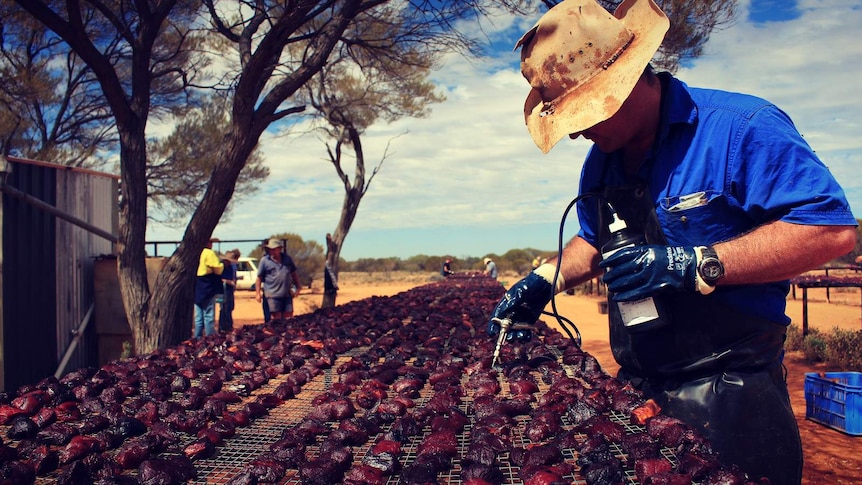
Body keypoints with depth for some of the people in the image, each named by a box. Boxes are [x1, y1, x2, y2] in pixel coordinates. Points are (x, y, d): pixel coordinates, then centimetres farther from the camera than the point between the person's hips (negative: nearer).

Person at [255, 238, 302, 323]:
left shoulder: (287, 259, 10)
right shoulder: (264, 260, 0)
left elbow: (294, 274, 19)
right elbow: (259, 278, 1)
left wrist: (297, 288, 14)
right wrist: (257, 293, -4)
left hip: (287, 294, 4)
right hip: (273, 294, -4)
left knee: (288, 316, 6)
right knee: (276, 317, -6)